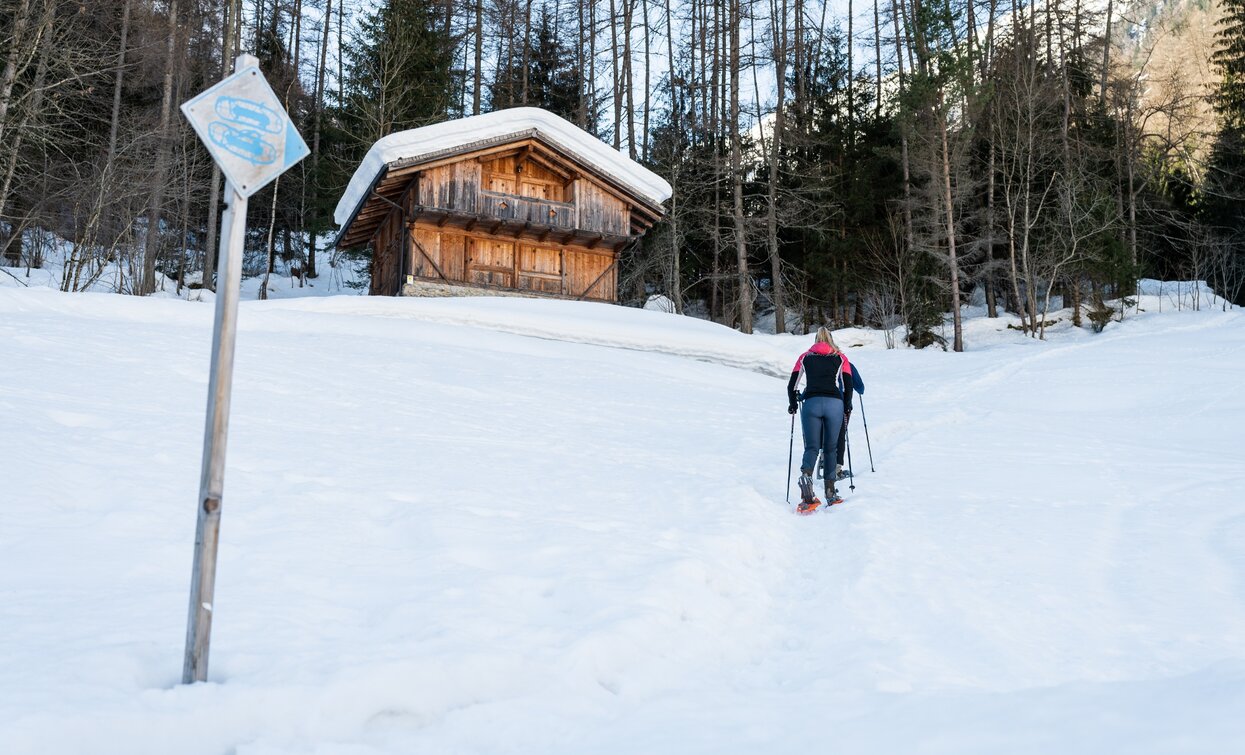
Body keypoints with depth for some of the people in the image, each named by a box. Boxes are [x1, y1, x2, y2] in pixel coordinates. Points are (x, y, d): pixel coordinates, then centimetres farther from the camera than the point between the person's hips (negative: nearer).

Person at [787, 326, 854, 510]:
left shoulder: (805, 357, 19)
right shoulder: (841, 358, 18)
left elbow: (791, 385, 14)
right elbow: (848, 385, 9)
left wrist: (793, 405, 28)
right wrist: (847, 407, 22)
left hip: (811, 403, 0)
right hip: (835, 404, 0)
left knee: (812, 447, 0)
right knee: (830, 448, 9)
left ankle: (806, 475, -31)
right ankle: (830, 493, 7)